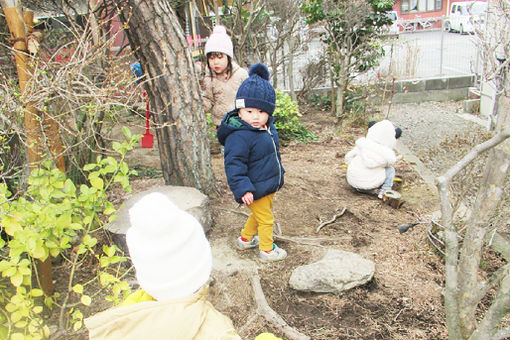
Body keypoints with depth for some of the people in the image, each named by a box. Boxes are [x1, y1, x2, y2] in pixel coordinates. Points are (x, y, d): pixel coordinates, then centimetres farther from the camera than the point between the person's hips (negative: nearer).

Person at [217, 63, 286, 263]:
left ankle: (245, 239, 47)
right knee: (266, 219, 7)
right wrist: (243, 189, -31)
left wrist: (278, 174, 29)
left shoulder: (268, 129, 3)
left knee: (258, 215, 26)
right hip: (255, 190, -9)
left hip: (269, 186, 9)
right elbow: (234, 164, -27)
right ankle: (267, 251, 27)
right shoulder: (239, 136, -27)